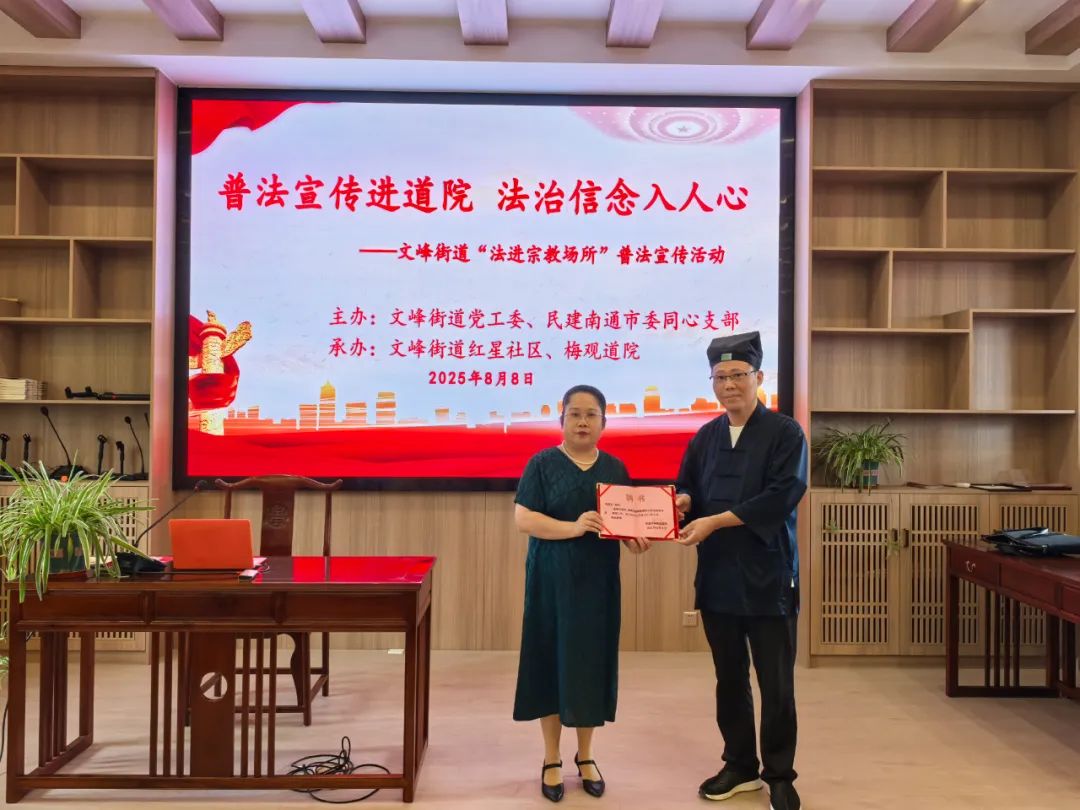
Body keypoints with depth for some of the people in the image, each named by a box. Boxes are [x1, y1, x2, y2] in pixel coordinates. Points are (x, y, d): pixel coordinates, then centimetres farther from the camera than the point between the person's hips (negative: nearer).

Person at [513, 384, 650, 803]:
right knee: (552, 663, 4)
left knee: (593, 664, 8)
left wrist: (634, 538, -13)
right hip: (552, 580, -3)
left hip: (598, 581, 3)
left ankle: (586, 756, 26)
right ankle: (551, 760, 19)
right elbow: (522, 518, -12)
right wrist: (573, 528, -24)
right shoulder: (543, 463, -4)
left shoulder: (615, 468, 7)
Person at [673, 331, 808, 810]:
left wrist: (715, 521, -20)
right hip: (717, 576, 5)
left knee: (776, 684, 5)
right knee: (729, 679, 15)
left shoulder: (785, 432, -6)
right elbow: (687, 490, 13)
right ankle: (740, 766, 32)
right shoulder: (705, 437, 10)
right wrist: (682, 503, -12)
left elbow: (782, 496, -17)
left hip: (768, 577, -4)